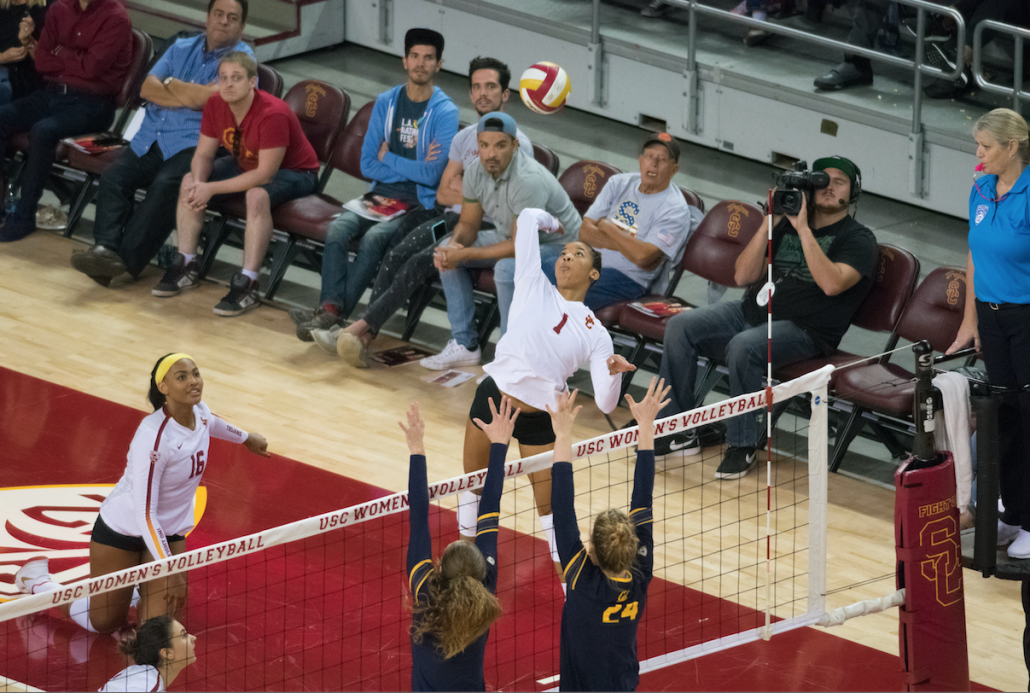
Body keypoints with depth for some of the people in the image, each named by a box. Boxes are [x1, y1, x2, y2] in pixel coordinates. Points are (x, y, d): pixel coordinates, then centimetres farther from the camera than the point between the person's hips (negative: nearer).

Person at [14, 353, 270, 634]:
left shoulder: (199, 411, -12)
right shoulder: (153, 437, -34)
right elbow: (145, 512, -32)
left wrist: (246, 438, 36)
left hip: (170, 530, 6)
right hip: (124, 527, -6)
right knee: (104, 623, 7)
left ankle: (135, 581, 30)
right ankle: (37, 579, 31)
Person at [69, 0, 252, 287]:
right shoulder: (181, 48, 21)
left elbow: (208, 97, -13)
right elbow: (147, 89, 8)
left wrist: (170, 84, 4)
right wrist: (189, 97, -6)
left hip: (194, 144, -6)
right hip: (150, 139, 6)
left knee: (165, 186, -32)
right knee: (113, 177, -20)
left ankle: (128, 257, -37)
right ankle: (105, 248, -34)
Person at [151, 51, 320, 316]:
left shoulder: (273, 114, -33)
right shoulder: (215, 105, -11)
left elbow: (265, 174, -33)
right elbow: (203, 154, -3)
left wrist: (212, 189, -33)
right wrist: (199, 183, -27)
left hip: (295, 172, -7)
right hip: (245, 163, 8)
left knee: (257, 196, -38)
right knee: (189, 181, -8)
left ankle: (247, 285, -33)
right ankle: (186, 267, 1)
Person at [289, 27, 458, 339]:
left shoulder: (445, 112, -7)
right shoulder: (386, 102, 8)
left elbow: (432, 175, -14)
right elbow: (368, 166, 5)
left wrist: (388, 158, -3)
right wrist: (414, 167, -8)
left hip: (421, 204, -5)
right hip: (382, 194, 5)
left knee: (374, 238, -31)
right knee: (338, 229, -24)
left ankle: (334, 314, -32)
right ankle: (331, 306, -36)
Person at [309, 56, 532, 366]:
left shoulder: (517, 143, -4)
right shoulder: (463, 138, 18)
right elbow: (443, 194, 15)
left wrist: (461, 187, -3)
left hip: (488, 230, -6)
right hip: (454, 218, 6)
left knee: (419, 263, -28)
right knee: (396, 255, -22)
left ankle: (360, 327, -33)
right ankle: (363, 337, -33)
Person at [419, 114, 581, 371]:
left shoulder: (528, 181, -34)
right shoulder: (476, 172, -9)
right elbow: (468, 224, 3)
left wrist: (466, 254, -30)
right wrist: (454, 245, -21)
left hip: (557, 245, -8)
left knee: (507, 268, -36)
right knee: (447, 252, -2)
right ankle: (464, 345, 4)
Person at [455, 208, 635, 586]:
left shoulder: (595, 333, 3)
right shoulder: (535, 288, 3)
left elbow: (604, 403, -4)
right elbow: (529, 216, 5)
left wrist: (613, 373, -24)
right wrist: (553, 223, 25)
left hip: (539, 419, -1)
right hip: (492, 398, 1)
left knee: (551, 509, 2)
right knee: (473, 488, 18)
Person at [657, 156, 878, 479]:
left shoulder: (859, 240, 1)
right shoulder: (786, 224, 18)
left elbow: (831, 283, -20)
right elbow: (744, 276, 9)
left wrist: (803, 229, -17)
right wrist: (769, 224, -2)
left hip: (803, 329, -6)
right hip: (751, 310, 6)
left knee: (744, 346, -36)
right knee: (680, 327, -15)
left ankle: (742, 446, -23)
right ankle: (682, 430, -8)